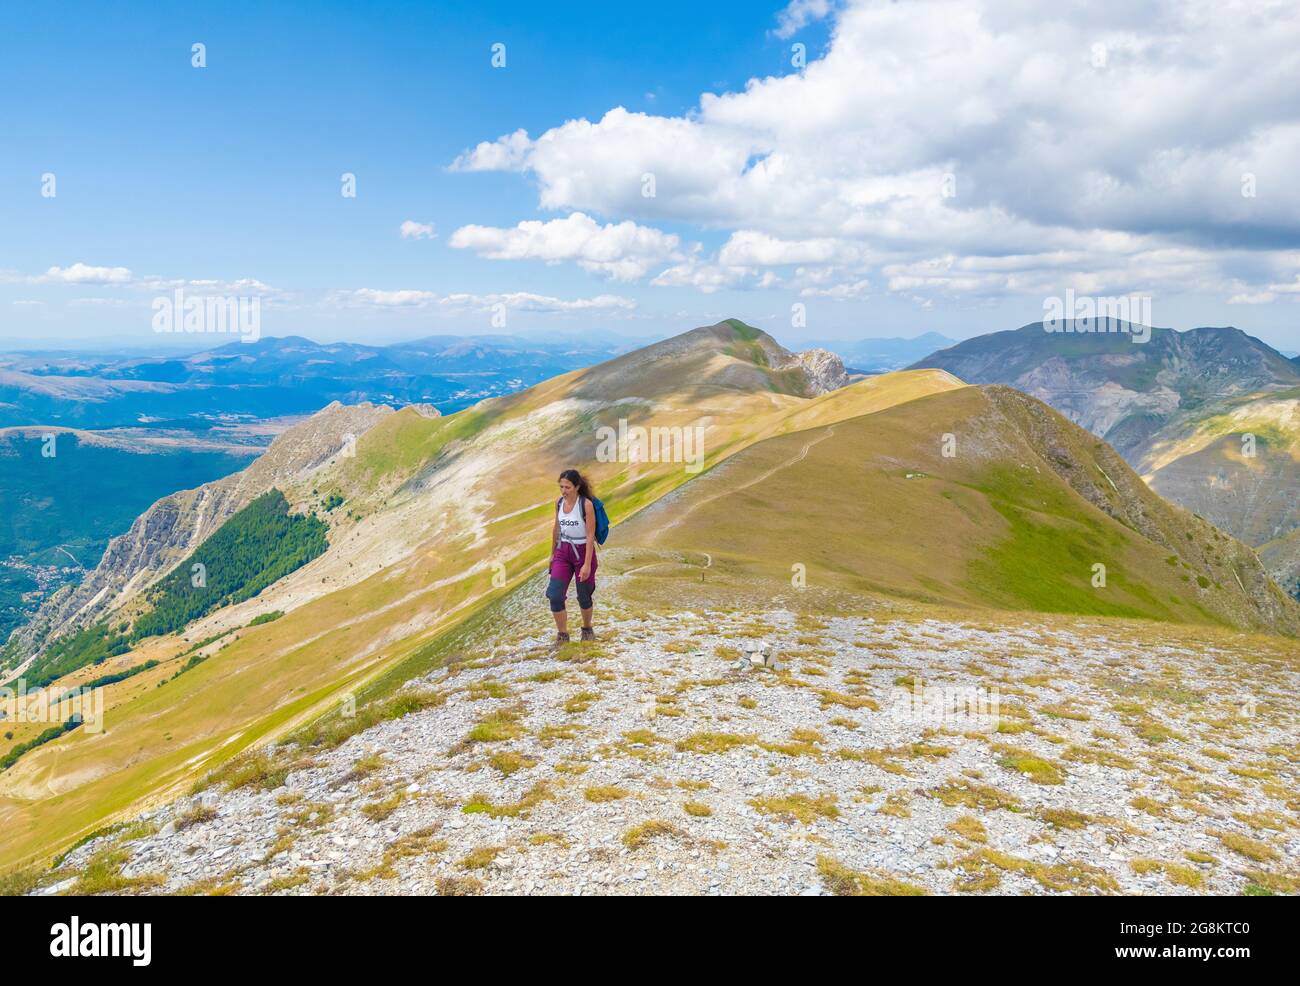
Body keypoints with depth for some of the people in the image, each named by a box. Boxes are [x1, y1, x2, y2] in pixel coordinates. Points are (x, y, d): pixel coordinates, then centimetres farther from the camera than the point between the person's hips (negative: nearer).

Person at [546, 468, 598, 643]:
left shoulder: (586, 504, -17)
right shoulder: (559, 502, -1)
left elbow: (590, 535, -17)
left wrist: (587, 564, -20)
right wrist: (553, 553, 21)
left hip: (583, 552, -4)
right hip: (563, 552, 4)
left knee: (583, 596, 10)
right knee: (554, 595, -9)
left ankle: (587, 629, 37)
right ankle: (562, 635, 6)